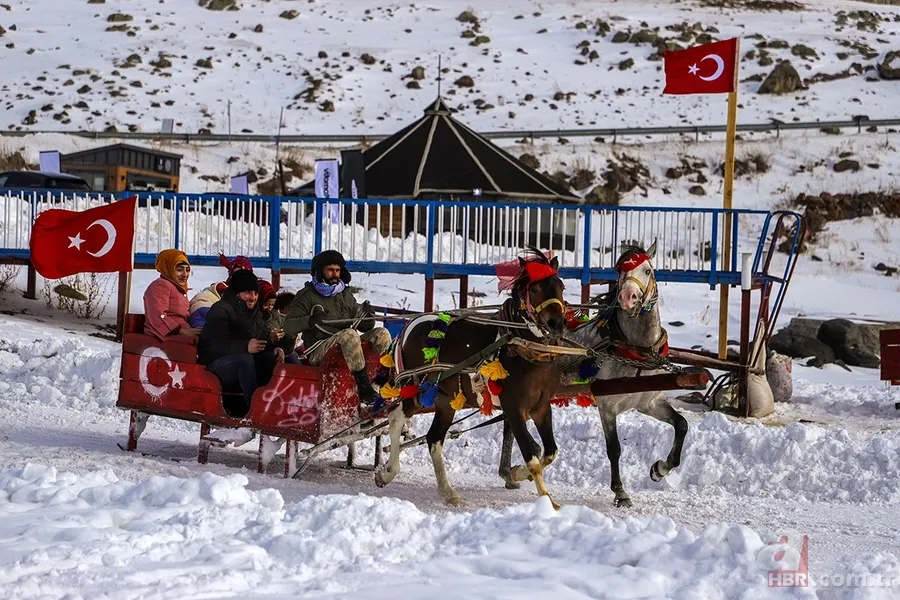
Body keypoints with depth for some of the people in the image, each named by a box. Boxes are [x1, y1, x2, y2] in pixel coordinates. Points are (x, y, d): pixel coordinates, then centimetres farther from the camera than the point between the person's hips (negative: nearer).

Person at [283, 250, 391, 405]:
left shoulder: (346, 295, 21)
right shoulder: (307, 295, 4)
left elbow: (364, 326, 19)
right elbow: (288, 327, -7)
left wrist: (368, 316, -4)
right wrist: (310, 321, -25)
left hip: (348, 348, 6)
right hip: (318, 351, -6)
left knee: (381, 333, -14)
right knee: (349, 334, -34)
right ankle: (363, 386, -38)